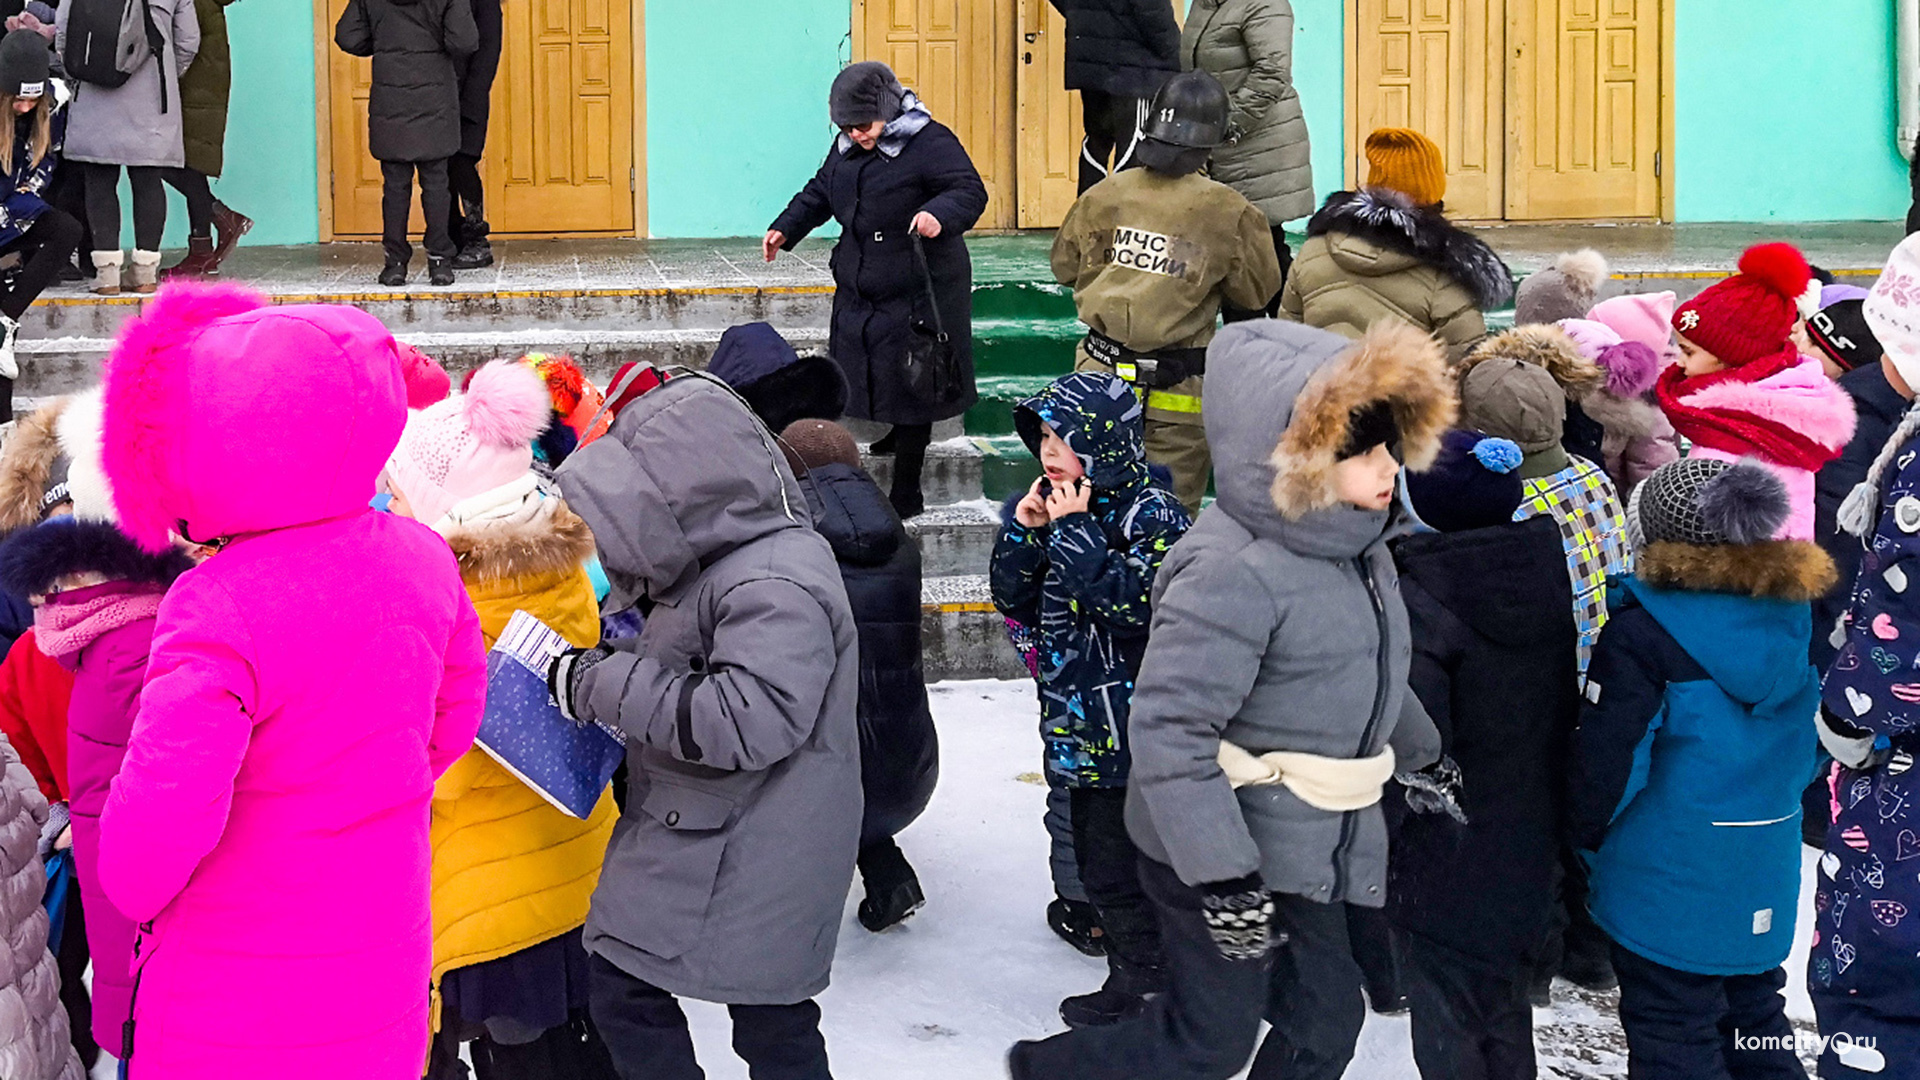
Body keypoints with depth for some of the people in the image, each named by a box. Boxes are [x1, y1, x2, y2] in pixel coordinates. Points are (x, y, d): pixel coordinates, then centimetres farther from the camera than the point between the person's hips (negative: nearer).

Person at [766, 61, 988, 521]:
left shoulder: (930, 143, -14)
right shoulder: (846, 148, 11)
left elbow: (971, 191, -21)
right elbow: (819, 193, 26)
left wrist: (940, 214, -41)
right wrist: (785, 229, 16)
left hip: (919, 292, -8)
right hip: (859, 290, 8)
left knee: (911, 387, -3)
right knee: (866, 376, 11)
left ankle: (906, 492, 6)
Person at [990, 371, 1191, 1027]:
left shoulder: (1154, 516, -15)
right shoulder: (1058, 505, 8)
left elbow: (1138, 604, -28)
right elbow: (1015, 601, 9)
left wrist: (1075, 533, -25)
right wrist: (1023, 530, -7)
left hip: (1131, 729, -9)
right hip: (1078, 725, 9)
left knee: (1118, 864, 0)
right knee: (1095, 855, 18)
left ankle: (1144, 985, 16)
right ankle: (1135, 970, 33)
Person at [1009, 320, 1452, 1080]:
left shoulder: (1355, 543, 3)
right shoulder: (1235, 574, -27)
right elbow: (1169, 730, -30)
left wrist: (1422, 755, 29)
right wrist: (1219, 874, -30)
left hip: (1305, 849, 9)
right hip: (1222, 851, -9)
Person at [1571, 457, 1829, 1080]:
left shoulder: (1643, 634, -19)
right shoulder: (1793, 616, 1)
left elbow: (1609, 757, -16)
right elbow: (1806, 750, 11)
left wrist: (1587, 838, -1)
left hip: (1668, 881, -6)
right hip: (1764, 880, 6)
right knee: (1754, 1008, 21)